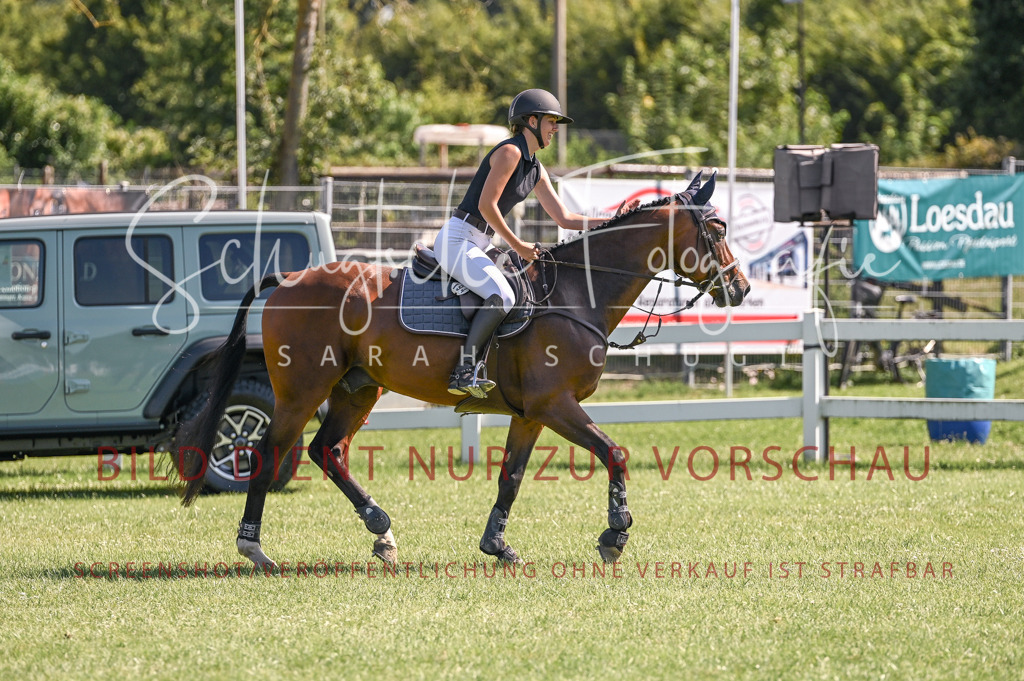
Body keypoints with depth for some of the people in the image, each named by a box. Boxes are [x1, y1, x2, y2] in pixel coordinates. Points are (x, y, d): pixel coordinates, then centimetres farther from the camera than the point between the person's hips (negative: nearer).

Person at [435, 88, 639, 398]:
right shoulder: (510, 152, -13)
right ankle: (464, 371, -29)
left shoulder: (536, 169, 16)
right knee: (501, 297, -28)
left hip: (476, 245, 11)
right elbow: (486, 205, -20)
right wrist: (517, 245, -14)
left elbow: (564, 218, 16)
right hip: (457, 239, -11)